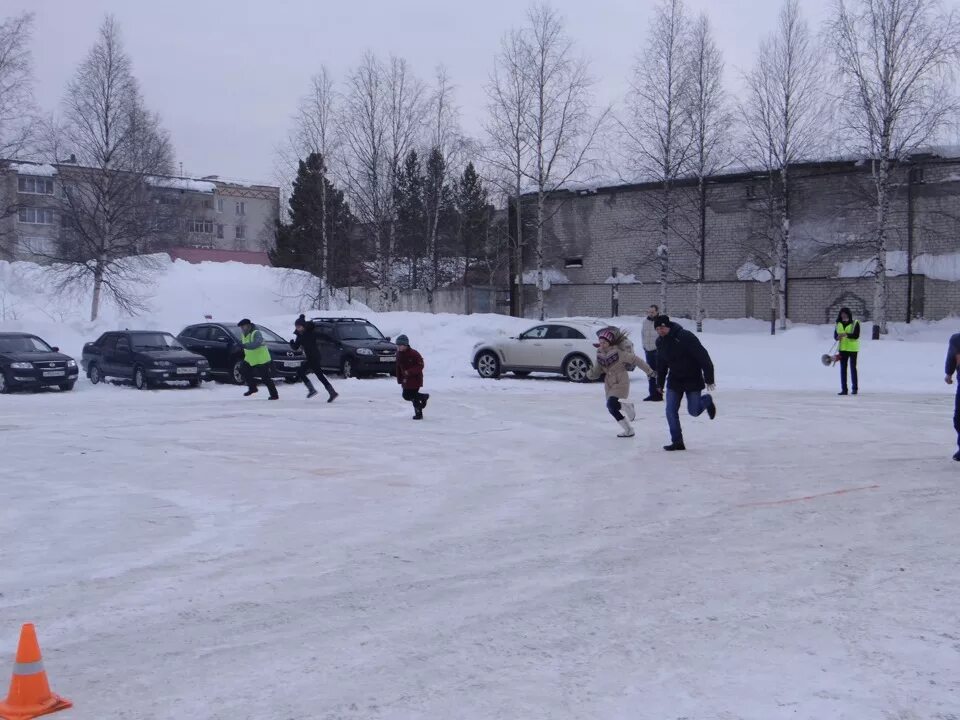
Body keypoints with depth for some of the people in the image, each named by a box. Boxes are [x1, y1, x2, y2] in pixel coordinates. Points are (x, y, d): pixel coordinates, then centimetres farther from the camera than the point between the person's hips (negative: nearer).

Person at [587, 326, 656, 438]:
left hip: (621, 383, -7)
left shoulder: (618, 352, -17)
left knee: (612, 404, -25)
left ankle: (627, 406, 8)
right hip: (609, 384, 7)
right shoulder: (600, 355, 1)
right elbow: (597, 372, 5)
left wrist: (649, 371, -11)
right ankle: (628, 430, 27)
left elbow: (635, 360, -13)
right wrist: (591, 373, -17)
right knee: (612, 409, 9)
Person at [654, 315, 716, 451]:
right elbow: (661, 364, 15)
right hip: (674, 381, 5)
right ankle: (677, 442, 3)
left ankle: (707, 400, 34)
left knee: (693, 411, 0)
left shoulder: (686, 337, -23)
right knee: (670, 410, -6)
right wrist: (660, 383, 18)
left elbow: (703, 357, -21)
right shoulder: (660, 342, -1)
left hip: (693, 380, -5)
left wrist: (709, 378, -22)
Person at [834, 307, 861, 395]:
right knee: (843, 369, 3)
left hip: (853, 349, -4)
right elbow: (835, 335, 7)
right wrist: (838, 337, -16)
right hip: (843, 349, 4)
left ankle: (855, 388, 13)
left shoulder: (855, 323, -6)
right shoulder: (839, 324, 8)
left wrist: (846, 334, -30)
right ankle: (844, 389, 5)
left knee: (853, 368, 2)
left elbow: (856, 335, -16)